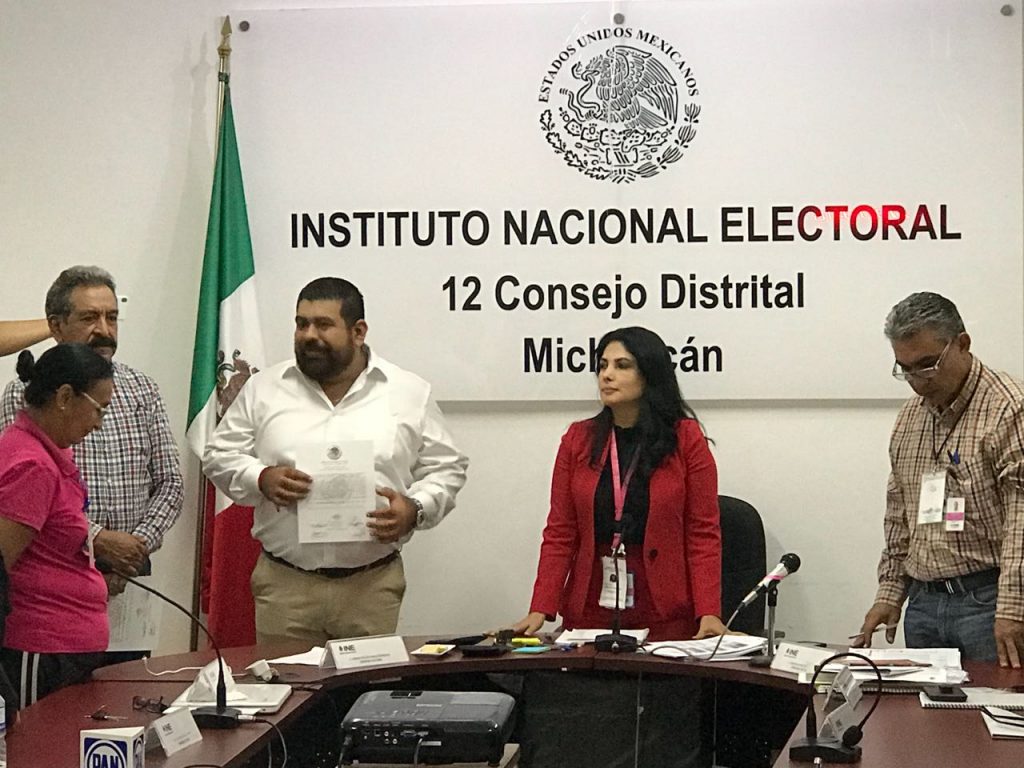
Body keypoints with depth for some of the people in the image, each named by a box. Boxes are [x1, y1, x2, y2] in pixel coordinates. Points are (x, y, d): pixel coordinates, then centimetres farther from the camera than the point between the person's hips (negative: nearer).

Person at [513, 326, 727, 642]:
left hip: (665, 618, -2)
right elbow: (560, 533, 3)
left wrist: (708, 613, -15)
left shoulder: (686, 439, -2)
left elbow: (703, 534, -5)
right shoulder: (577, 440, 5)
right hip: (589, 613, 2)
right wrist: (540, 610, -7)